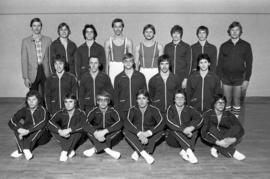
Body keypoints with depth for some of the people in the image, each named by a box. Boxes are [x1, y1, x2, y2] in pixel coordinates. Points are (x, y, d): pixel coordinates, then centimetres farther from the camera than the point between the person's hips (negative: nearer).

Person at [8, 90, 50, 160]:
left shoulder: (42, 110, -14)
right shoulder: (24, 110, -3)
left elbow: (43, 122, -35)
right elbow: (11, 122, -16)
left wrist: (28, 131, -45)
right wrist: (19, 129, -36)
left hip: (41, 137, -3)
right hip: (27, 136, 3)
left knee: (40, 128, -33)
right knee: (17, 125, -19)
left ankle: (21, 150, -33)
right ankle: (25, 150, -31)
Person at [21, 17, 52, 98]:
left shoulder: (48, 40, 6)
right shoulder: (25, 41, 4)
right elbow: (24, 60, 2)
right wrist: (25, 77, -4)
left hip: (46, 73, 1)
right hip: (32, 74, 0)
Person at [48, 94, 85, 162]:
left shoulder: (80, 113, -11)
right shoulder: (60, 113, -5)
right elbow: (50, 122, -23)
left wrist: (69, 130, -42)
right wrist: (60, 131, -40)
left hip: (74, 139, -2)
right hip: (63, 138, 2)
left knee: (78, 129, -30)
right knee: (53, 129, -23)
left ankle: (64, 152, -29)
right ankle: (70, 151, -29)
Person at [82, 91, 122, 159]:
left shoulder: (112, 111, -9)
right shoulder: (94, 111, -6)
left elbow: (119, 123, -27)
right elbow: (85, 124, -22)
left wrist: (105, 131, -40)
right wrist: (95, 133, -41)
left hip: (111, 137, -1)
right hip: (97, 138, 1)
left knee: (118, 129, -29)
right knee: (88, 129, -26)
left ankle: (96, 148, -31)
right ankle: (107, 149, -37)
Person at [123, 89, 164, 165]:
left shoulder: (154, 110, -6)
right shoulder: (132, 110, -5)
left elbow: (161, 124, -20)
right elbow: (128, 123, -22)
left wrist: (149, 132, -37)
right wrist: (139, 134, -38)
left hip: (150, 137, 0)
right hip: (136, 136, 0)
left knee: (160, 132, -27)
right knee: (126, 131, -27)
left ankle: (137, 152, -33)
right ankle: (145, 154, -41)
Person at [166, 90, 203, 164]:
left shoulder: (190, 109, 3)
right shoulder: (170, 109, -2)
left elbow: (200, 119, -15)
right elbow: (169, 122, -21)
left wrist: (191, 128, -35)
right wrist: (183, 130, -35)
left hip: (187, 137, 2)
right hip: (173, 139, -1)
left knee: (195, 129, -23)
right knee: (175, 129, -30)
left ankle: (184, 151, -39)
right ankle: (189, 151, -43)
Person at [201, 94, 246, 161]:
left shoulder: (228, 115, -5)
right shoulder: (208, 114, -14)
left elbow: (241, 129, -12)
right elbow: (204, 132, -24)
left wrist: (233, 139, -31)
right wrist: (218, 142, -36)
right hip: (213, 139, -2)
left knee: (237, 128, -23)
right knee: (213, 129, -33)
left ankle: (216, 148, -25)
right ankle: (232, 152, -31)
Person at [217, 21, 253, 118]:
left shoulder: (246, 45, 2)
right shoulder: (224, 46, 5)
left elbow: (249, 63, 1)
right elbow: (219, 64, 6)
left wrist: (246, 79, -5)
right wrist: (218, 78, 0)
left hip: (239, 78, -1)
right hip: (226, 77, 1)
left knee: (236, 101, 5)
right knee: (227, 101, 5)